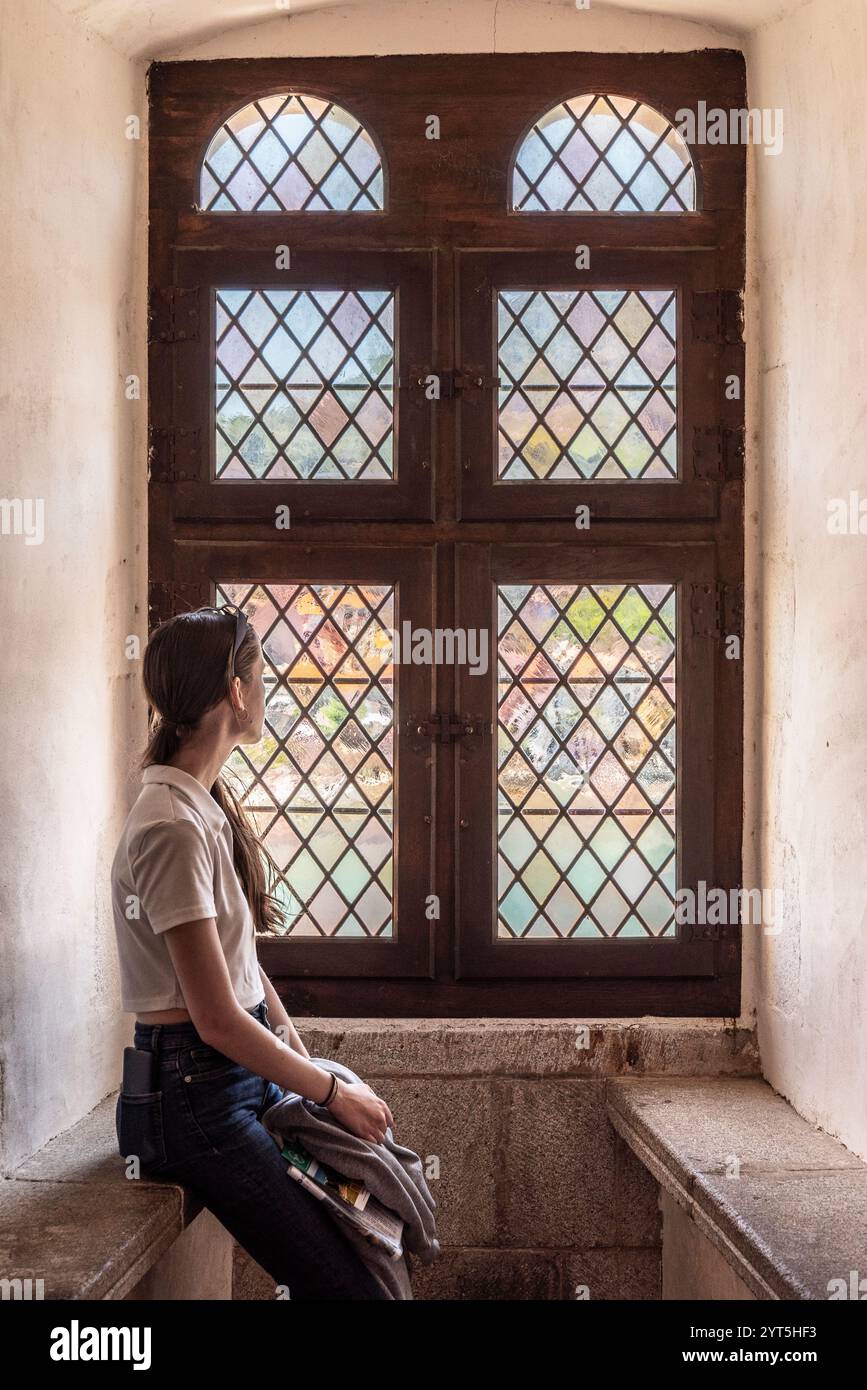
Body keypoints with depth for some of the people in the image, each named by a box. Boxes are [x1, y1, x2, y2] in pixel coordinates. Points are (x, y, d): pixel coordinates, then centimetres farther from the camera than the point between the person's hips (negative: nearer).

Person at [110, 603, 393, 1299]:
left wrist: (294, 1042, 5)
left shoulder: (212, 804, 9)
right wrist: (332, 1091, -10)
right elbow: (217, 1019, -21)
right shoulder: (172, 827, -21)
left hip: (247, 1070, 9)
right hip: (194, 1093, -9)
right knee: (344, 1285, -10)